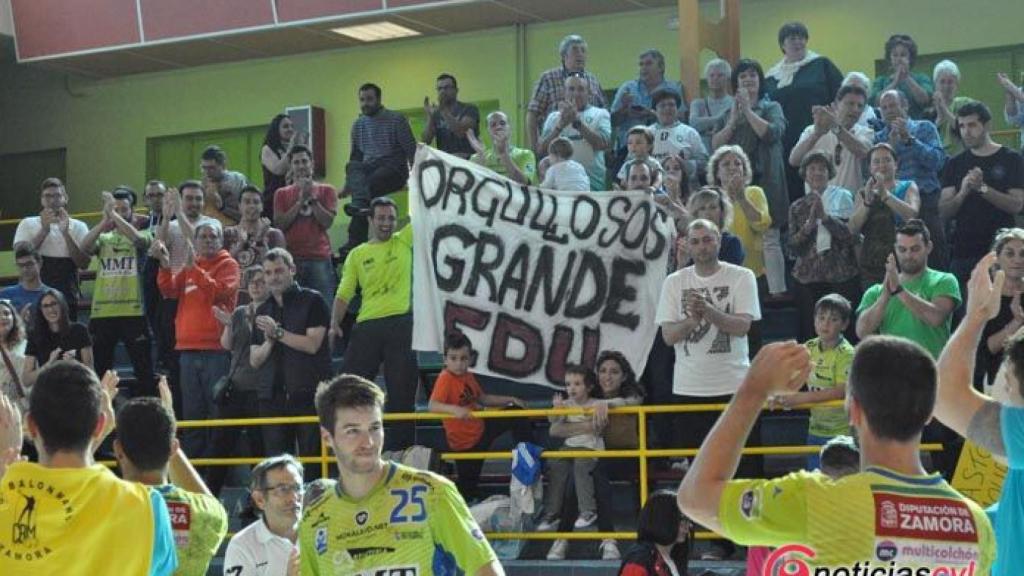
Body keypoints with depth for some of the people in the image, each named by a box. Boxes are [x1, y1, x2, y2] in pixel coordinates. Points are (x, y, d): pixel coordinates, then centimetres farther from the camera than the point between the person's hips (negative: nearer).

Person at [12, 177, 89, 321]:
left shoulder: (78, 226, 9)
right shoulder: (28, 224, 9)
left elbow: (84, 263, -4)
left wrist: (65, 233, -12)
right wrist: (44, 230, -13)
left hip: (67, 297, 1)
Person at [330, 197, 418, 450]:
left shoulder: (404, 241, 9)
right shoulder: (357, 255, 10)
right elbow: (344, 294, 7)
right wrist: (334, 324, -6)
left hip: (401, 324, -1)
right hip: (366, 326, 1)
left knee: (402, 391, 1)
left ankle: (402, 450, 9)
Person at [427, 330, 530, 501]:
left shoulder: (468, 377, 2)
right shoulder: (445, 379, -25)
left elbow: (483, 398, 17)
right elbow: (432, 405, -40)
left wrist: (510, 399, 10)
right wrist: (455, 409, -57)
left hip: (480, 427, 9)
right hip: (466, 441, -9)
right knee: (468, 484, 0)